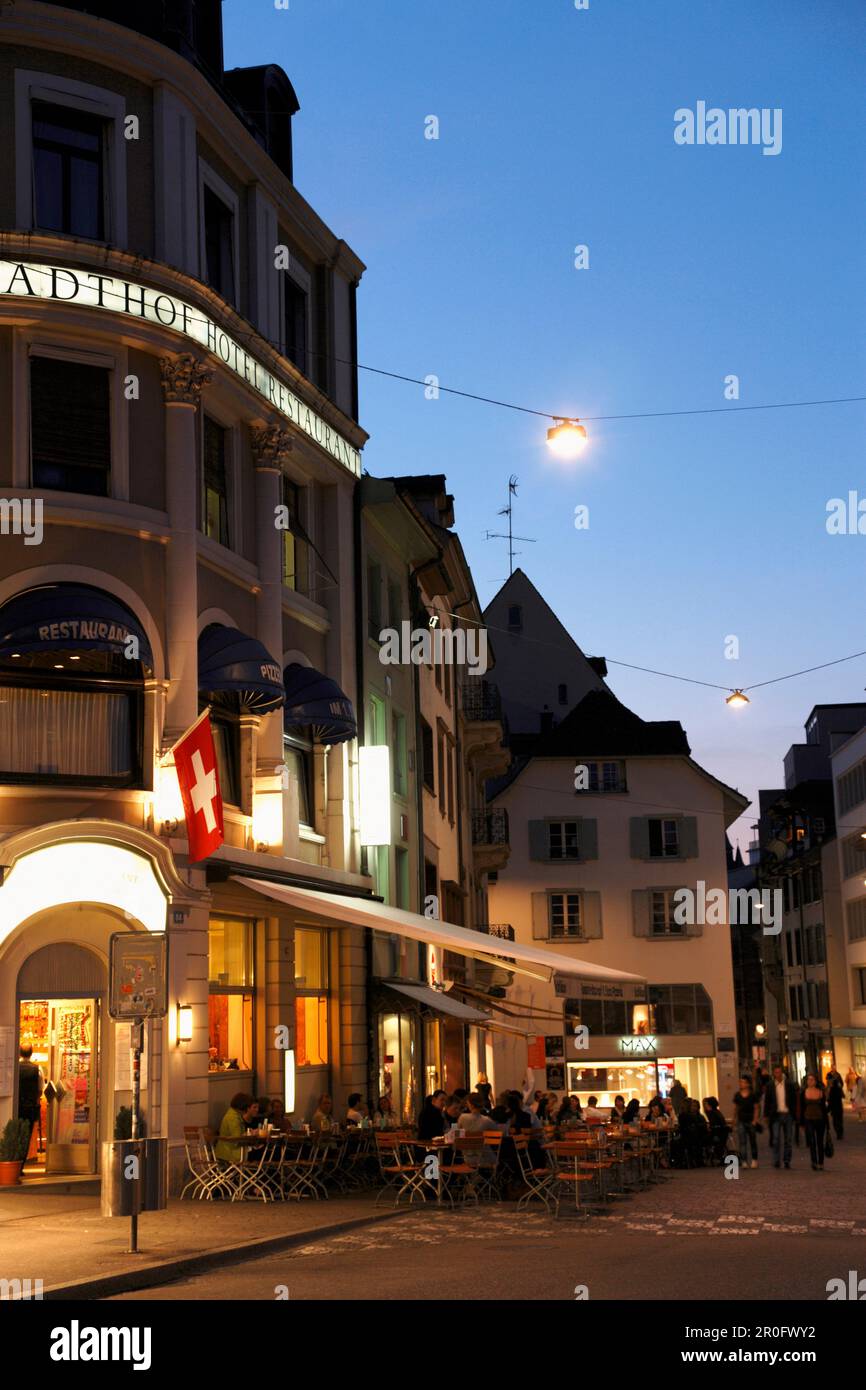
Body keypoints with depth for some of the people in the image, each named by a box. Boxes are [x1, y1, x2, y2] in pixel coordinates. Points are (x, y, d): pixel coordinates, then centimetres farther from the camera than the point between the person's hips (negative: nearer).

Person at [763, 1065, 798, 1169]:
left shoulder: (790, 1085, 3)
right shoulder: (770, 1086, 4)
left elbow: (795, 1100, 5)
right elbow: (767, 1101, 6)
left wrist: (795, 1114, -1)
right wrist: (766, 1115, 1)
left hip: (788, 1115, 1)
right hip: (776, 1115, -1)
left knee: (788, 1139, 5)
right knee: (776, 1139, -6)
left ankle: (787, 1161, 13)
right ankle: (776, 1161, -2)